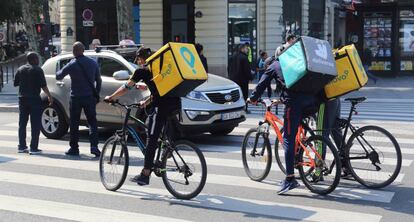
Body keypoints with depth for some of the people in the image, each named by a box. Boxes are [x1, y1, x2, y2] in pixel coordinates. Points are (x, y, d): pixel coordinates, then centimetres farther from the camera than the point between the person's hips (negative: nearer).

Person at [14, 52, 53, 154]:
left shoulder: (20, 69, 9)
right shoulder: (37, 70, -7)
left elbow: (15, 83, 13)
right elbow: (43, 85, -12)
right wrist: (49, 96, -6)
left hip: (22, 99, 6)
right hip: (34, 99, -6)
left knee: (22, 123, 13)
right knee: (35, 124, -2)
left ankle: (21, 146, 16)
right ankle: (33, 148, -5)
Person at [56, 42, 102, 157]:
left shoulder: (72, 64, -9)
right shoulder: (93, 63, 3)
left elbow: (58, 76, 2)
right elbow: (99, 80, 9)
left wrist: (60, 72, 25)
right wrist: (97, 94, 18)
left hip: (76, 98, -2)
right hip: (90, 97, 3)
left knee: (74, 123, 7)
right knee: (92, 121, 7)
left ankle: (74, 148, 11)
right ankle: (94, 146, -7)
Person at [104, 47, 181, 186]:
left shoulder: (142, 70, 4)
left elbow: (126, 88, 10)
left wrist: (111, 97, 24)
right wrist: (146, 102, 42)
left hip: (162, 106, -7)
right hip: (176, 103, 7)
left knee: (151, 140, -3)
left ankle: (145, 175, -1)